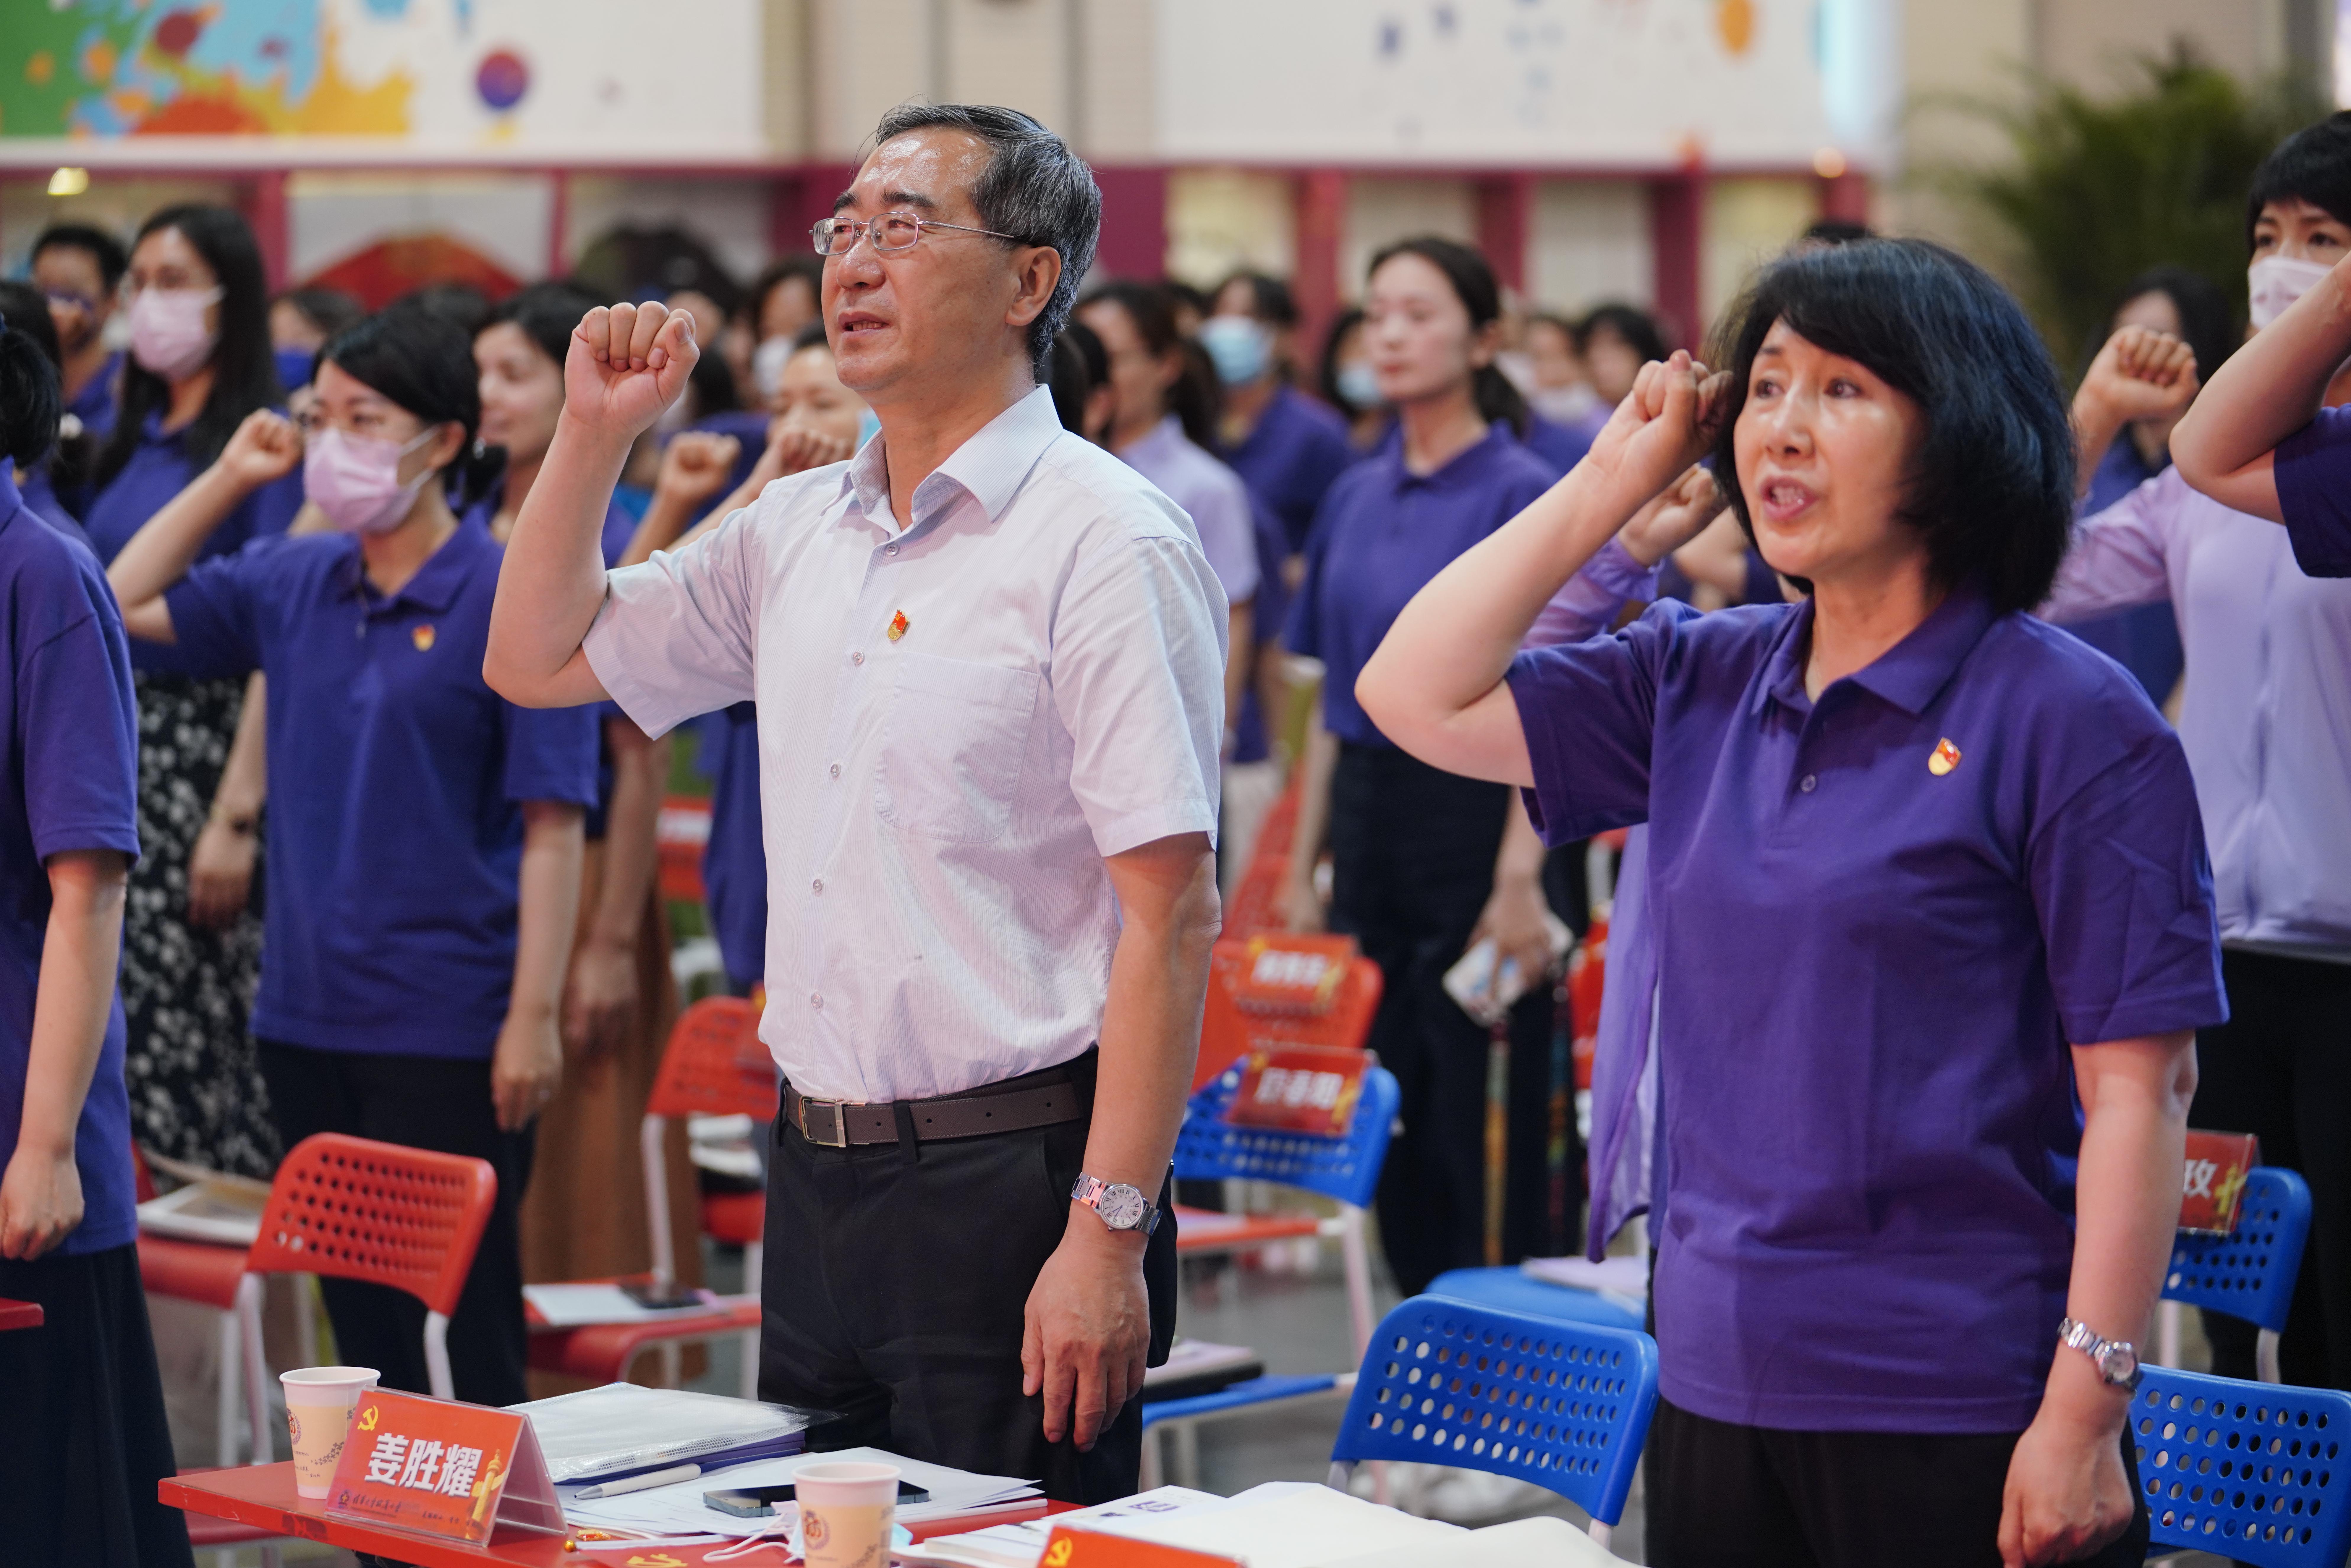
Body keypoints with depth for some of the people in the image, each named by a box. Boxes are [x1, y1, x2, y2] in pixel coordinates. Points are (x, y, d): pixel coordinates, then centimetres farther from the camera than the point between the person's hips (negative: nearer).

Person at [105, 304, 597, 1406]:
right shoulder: (292, 583, 9)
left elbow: (553, 824, -10)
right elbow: (124, 605, 18)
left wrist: (535, 1015, -15)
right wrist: (229, 478, 9)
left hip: (450, 1034, -6)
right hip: (308, 1018, 6)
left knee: (473, 1323, -1)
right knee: (359, 1315, 12)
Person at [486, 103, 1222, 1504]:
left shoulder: (1107, 540, -12)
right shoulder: (796, 533, 11)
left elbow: (1171, 916, -16)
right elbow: (539, 660, 22)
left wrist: (1108, 1238, -21)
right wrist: (597, 434, 7)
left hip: (1011, 1174, -7)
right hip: (816, 1170, 7)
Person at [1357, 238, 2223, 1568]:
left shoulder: (2070, 720, -8)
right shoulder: (1699, 683, 10)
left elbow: (2141, 1090, -12)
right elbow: (1419, 698, 5)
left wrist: (2085, 1413, -17)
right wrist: (1616, 477, 4)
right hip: (1717, 1392, 6)